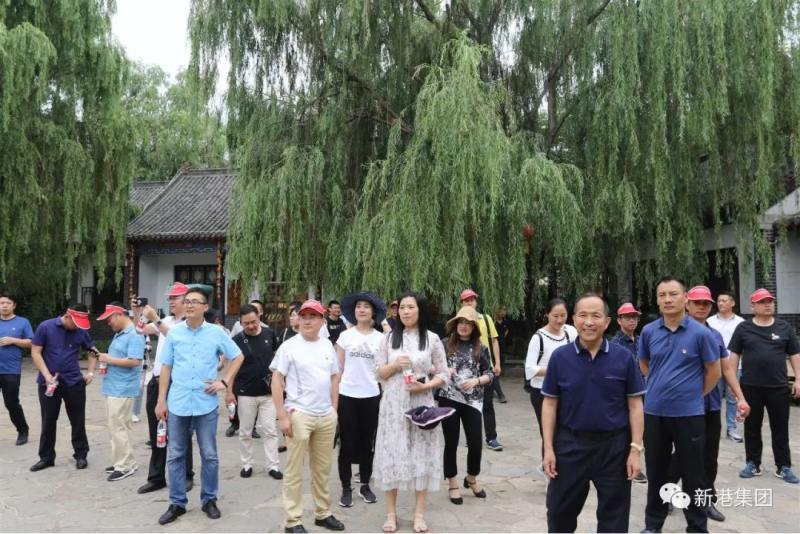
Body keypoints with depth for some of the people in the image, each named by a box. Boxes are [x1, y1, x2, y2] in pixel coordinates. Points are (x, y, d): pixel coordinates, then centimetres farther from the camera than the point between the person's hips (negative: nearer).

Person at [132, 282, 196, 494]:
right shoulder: (165, 321, 14)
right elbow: (140, 331, 12)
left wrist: (156, 320, -27)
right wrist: (136, 312, -3)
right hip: (156, 382, 7)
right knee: (156, 433, 13)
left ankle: (186, 476, 14)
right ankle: (156, 477, 24)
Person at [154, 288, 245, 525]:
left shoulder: (217, 333, -1)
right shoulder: (174, 333, 3)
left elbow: (238, 356, 9)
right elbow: (166, 367, 6)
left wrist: (225, 382, -1)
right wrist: (161, 400, 3)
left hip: (206, 403, -1)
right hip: (177, 403, 2)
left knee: (209, 455, 7)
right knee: (175, 455, 9)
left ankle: (209, 500, 22)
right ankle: (177, 503, 22)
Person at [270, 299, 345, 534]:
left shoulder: (327, 345, 7)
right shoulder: (289, 346, -7)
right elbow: (276, 381, -8)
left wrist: (334, 410, 11)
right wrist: (283, 416, -13)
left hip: (326, 416, 5)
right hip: (299, 415, -5)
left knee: (322, 468, 15)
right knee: (294, 470, 3)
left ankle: (323, 513, 29)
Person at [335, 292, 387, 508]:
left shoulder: (380, 338, 3)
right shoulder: (345, 336, 1)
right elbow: (338, 367, 3)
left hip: (371, 396, 1)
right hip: (347, 395, -1)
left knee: (367, 443, 11)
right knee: (347, 443, 5)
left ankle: (365, 485, 26)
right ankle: (346, 488, 17)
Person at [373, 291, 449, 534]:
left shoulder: (432, 338, 0)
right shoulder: (389, 337, 4)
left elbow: (444, 374, 2)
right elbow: (378, 372, 6)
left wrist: (425, 386, -14)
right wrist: (394, 364, -12)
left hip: (420, 403, -1)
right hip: (393, 404, 1)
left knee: (421, 455, 5)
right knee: (392, 455, 4)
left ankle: (419, 514, 18)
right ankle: (391, 513, 18)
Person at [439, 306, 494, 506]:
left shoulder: (481, 349, 4)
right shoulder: (445, 344, 0)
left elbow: (490, 375, 6)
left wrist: (476, 380, -12)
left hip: (472, 401, 1)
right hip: (448, 399, -1)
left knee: (475, 444, 2)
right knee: (451, 443, 5)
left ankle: (471, 479, 30)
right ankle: (453, 485, 21)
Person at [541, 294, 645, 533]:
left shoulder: (624, 357, -6)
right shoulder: (560, 356, -5)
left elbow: (635, 405, -2)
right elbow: (550, 404, -1)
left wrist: (636, 449, -6)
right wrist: (548, 448, -5)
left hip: (614, 446, 0)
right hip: (570, 444, 0)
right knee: (560, 512, 15)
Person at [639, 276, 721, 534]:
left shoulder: (701, 333, -10)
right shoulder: (648, 332, -1)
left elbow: (714, 371, 0)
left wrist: (695, 394, 4)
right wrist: (662, 386, 10)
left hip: (689, 414, -3)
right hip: (654, 413, 3)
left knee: (692, 476, 8)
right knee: (656, 473, 15)